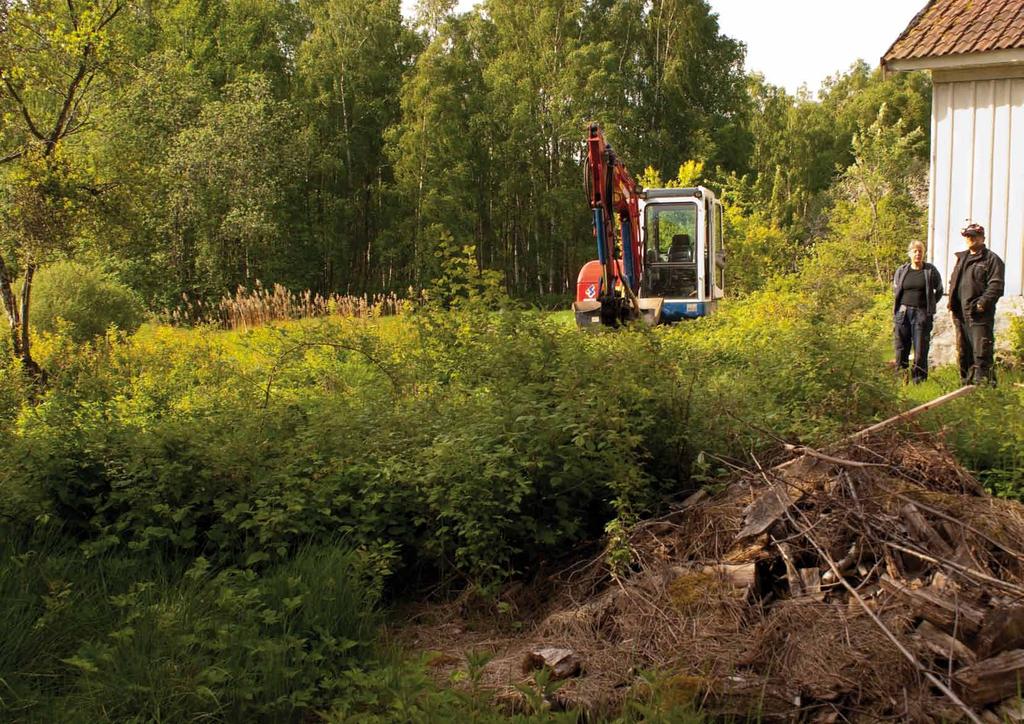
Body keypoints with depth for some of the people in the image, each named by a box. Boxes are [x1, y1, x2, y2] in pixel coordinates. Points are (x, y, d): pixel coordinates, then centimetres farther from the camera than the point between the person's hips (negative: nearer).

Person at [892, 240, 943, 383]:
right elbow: (895, 291, 18)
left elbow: (939, 291, 11)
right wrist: (900, 306, 10)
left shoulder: (931, 271, 1)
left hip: (922, 313, -2)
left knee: (921, 349, -3)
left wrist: (929, 305, 7)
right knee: (901, 349, 3)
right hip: (903, 313, 2)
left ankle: (919, 379, 2)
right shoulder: (901, 271, 7)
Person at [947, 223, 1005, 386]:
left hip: (980, 315, -7)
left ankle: (983, 382, -10)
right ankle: (966, 382, 21)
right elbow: (953, 282, 25)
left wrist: (983, 303, -21)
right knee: (963, 352, 13)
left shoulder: (992, 259, -2)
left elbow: (996, 286, -11)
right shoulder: (961, 258, 21)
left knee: (982, 352, -11)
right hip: (961, 314, 8)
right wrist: (952, 302, 10)